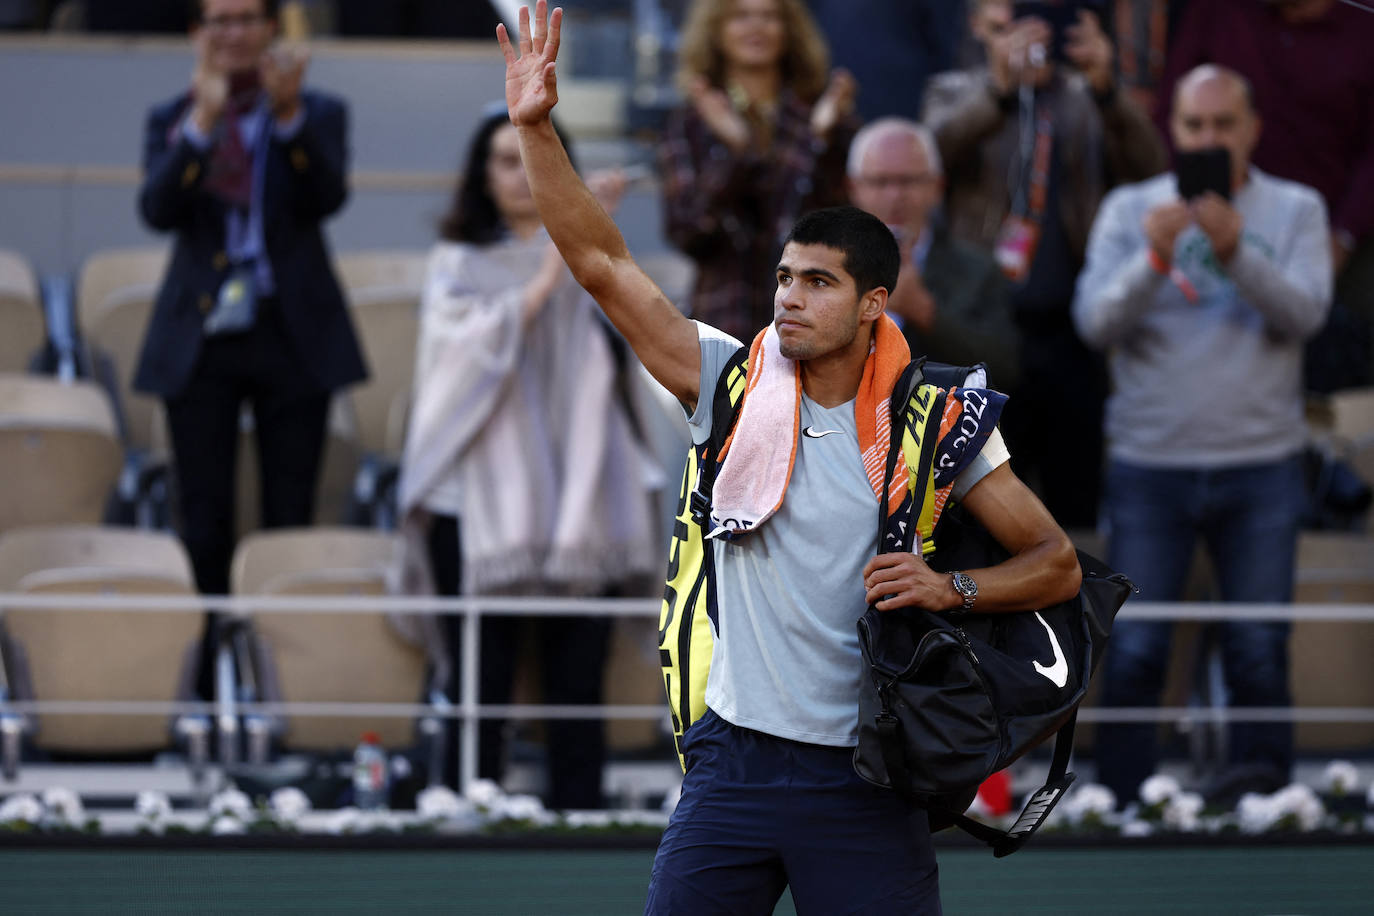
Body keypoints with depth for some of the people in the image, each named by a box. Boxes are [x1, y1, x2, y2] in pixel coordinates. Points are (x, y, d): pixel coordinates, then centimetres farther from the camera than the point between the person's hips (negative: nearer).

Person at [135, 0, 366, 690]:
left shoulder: (318, 115, 5)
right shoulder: (171, 121, 7)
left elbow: (327, 197, -13)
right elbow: (157, 210, -11)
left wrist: (289, 116, -28)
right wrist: (202, 122, -23)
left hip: (291, 336, -1)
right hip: (200, 340, 1)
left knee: (291, 516, 1)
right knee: (203, 522, 1)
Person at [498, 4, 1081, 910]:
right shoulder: (733, 382, 4)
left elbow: (1057, 564, 3)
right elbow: (604, 264, 0)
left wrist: (952, 589, -14)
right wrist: (537, 130, -8)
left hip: (863, 782, -2)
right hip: (734, 762, 2)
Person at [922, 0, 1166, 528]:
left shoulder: (1086, 99, 12)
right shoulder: (956, 94, 11)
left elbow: (1148, 168, -6)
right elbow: (936, 149, -12)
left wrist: (1106, 90, -24)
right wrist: (999, 86, -29)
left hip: (1068, 337, 1)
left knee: (1076, 504, 2)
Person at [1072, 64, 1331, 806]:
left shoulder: (1295, 211, 6)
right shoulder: (1130, 210, 6)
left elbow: (1303, 314, -9)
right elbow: (1096, 322, -6)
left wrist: (1235, 251, -25)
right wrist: (1154, 258, -23)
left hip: (1261, 463, 0)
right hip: (1149, 461, 0)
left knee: (1259, 653, 1)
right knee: (1133, 653, -3)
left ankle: (1261, 797, 11)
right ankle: (1122, 808, 5)